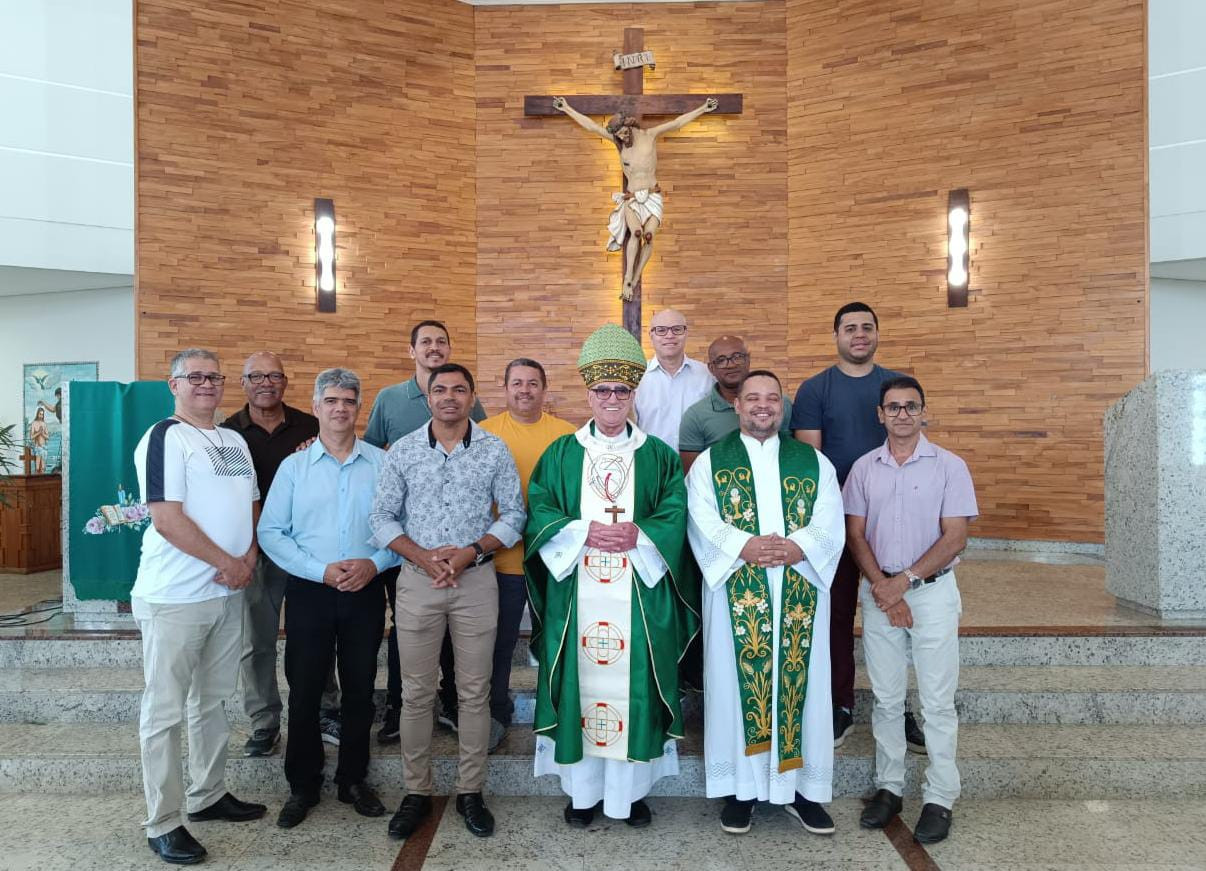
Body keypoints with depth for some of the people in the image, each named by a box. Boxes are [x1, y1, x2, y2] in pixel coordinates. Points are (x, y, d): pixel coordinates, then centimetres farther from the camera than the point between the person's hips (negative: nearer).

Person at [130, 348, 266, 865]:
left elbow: (251, 505, 16)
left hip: (228, 593, 7)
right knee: (164, 711, 3)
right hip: (174, 598, -7)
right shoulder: (164, 438, -11)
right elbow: (166, 518, -19)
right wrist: (227, 563, -14)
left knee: (213, 701, 17)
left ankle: (209, 795, 31)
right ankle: (162, 824, 14)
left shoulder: (234, 442, 12)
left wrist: (249, 558, -2)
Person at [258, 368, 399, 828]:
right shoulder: (294, 466, 2)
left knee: (360, 689, 10)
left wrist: (374, 563, -15)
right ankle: (303, 785, 25)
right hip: (309, 592, 0)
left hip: (366, 592, 0)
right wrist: (321, 570, -13)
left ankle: (353, 778, 28)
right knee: (305, 691, 8)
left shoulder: (381, 463, 1)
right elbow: (270, 532, -3)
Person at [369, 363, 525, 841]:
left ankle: (470, 791, 22)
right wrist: (422, 555, -13)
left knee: (475, 692, 7)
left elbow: (513, 514, 1)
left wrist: (471, 551, -13)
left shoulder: (494, 451, 0)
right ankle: (416, 792, 23)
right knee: (416, 693, 8)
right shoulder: (402, 450, 2)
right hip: (417, 580, 1)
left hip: (476, 580, 0)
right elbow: (382, 517, 2)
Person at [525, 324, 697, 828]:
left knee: (632, 684, 3)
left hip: (638, 597, 0)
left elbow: (675, 517, 0)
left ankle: (631, 790, 20)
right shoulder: (561, 454, 8)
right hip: (576, 595, 0)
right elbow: (538, 513, 0)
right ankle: (583, 791, 20)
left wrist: (637, 534, -17)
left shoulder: (658, 456, 7)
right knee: (581, 682, 4)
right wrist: (583, 532, -15)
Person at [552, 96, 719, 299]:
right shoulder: (618, 140, 4)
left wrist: (703, 108, 5)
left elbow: (677, 123, 4)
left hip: (652, 198, 0)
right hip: (631, 199, 0)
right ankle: (627, 282, -28)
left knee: (649, 235, -24)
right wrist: (567, 109, 8)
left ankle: (634, 282, -19)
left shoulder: (650, 135, 2)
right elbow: (590, 125, 6)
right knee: (636, 233, -28)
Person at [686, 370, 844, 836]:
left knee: (799, 683, 6)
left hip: (800, 596, 2)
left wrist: (798, 547, -17)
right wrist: (744, 546, -21)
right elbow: (703, 524, -6)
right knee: (738, 682, 4)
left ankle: (801, 786, 20)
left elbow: (831, 524, 1)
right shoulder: (710, 462, 6)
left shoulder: (814, 461, 10)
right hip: (735, 594, -1)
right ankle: (742, 787, 17)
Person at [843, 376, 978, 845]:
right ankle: (889, 787, 22)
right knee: (886, 698, 10)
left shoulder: (949, 466, -3)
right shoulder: (864, 468, 5)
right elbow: (855, 535, 3)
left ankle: (939, 798, 14)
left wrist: (905, 582, -13)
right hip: (878, 592, 2)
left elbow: (955, 538, -7)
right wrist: (882, 587, -9)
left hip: (932, 591, -2)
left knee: (937, 701, 2)